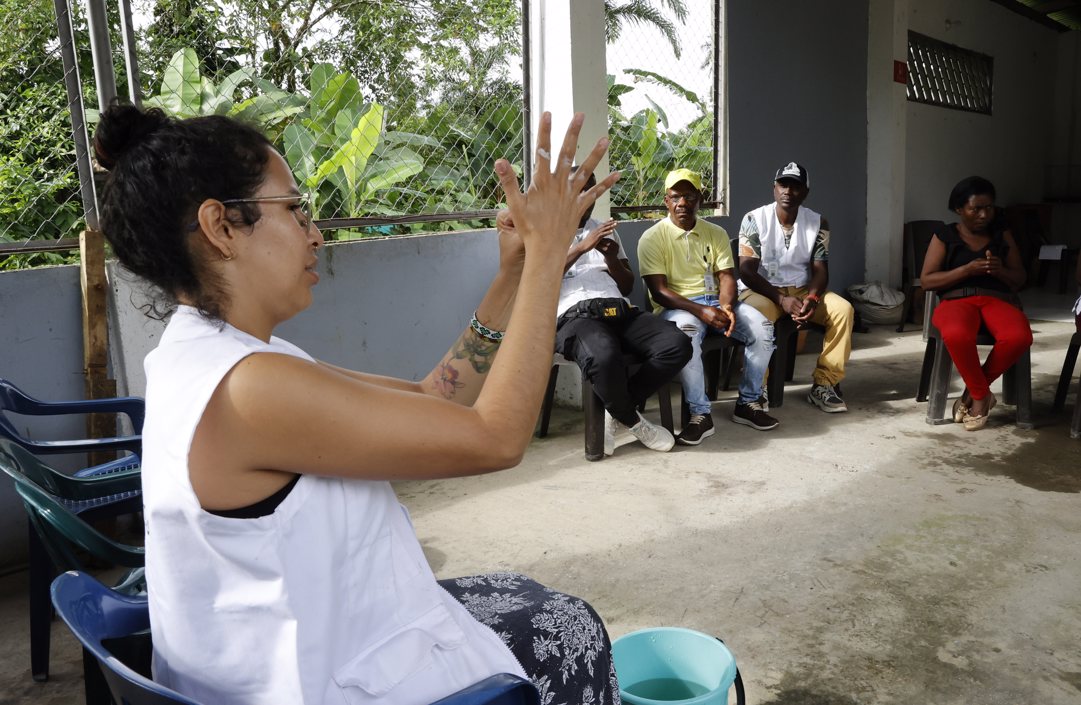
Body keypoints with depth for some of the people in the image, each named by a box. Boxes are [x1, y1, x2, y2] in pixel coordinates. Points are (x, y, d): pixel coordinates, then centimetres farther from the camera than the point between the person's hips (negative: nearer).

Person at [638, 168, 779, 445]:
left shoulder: (716, 233, 11)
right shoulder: (652, 238, -3)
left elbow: (726, 276, 3)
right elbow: (658, 290, -12)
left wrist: (726, 306, -20)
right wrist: (700, 310, -25)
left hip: (715, 301, 5)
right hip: (676, 307, -4)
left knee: (761, 326, -21)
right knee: (686, 332, -39)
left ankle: (748, 402, -4)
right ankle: (700, 414, -27)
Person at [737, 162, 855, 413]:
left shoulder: (817, 223, 1)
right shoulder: (754, 219, -9)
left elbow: (820, 270, -2)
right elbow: (746, 272, -14)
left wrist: (812, 298, -25)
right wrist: (782, 300, -26)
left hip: (802, 290, 4)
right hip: (762, 290, -4)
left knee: (842, 309, -21)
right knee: (758, 316, -38)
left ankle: (824, 383, -12)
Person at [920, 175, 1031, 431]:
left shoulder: (1003, 234, 15)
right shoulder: (944, 237, 8)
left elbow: (1020, 279, 15)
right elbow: (926, 280, -1)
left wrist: (1000, 270, -8)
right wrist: (967, 270, -12)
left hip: (998, 298, 3)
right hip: (956, 300, -2)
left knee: (1019, 337, -34)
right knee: (956, 335, -40)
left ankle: (973, 391, -11)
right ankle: (981, 395, -15)